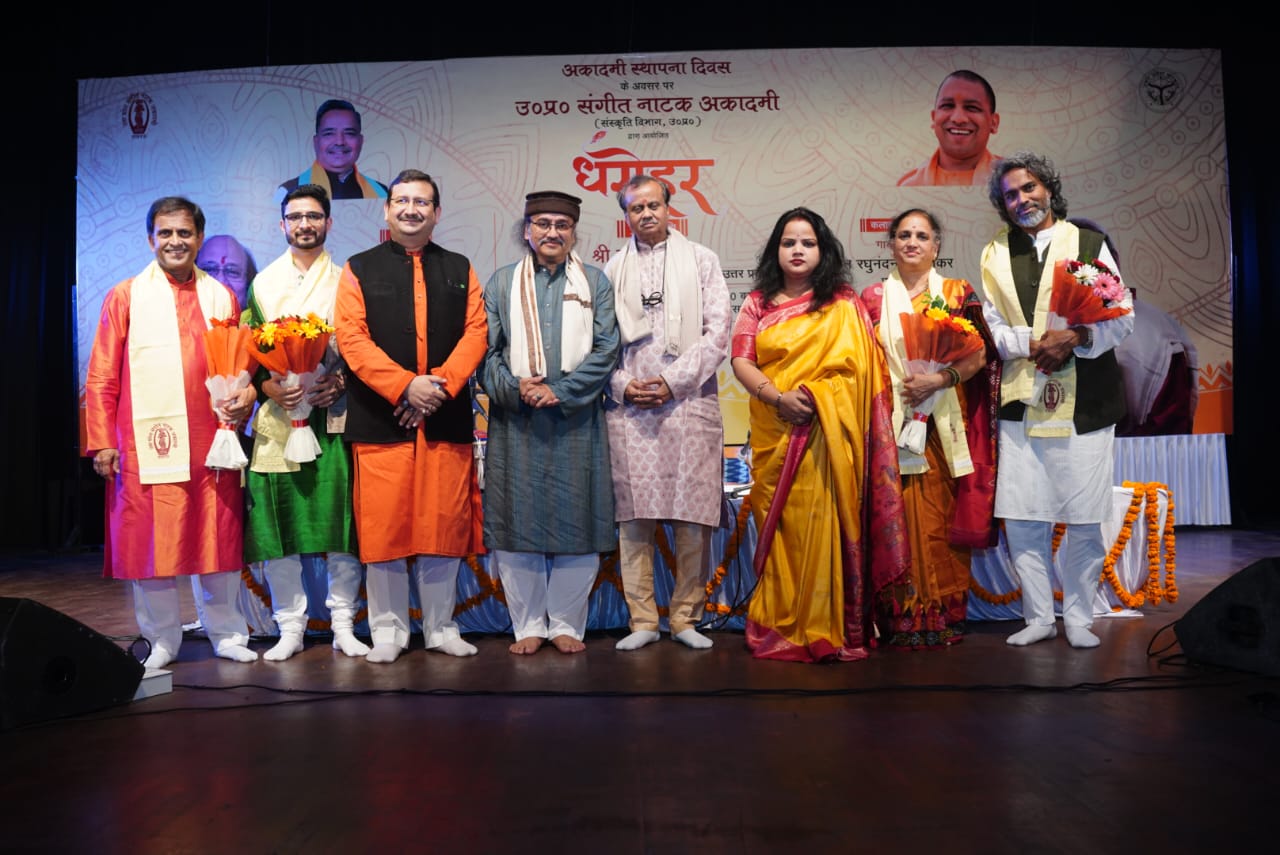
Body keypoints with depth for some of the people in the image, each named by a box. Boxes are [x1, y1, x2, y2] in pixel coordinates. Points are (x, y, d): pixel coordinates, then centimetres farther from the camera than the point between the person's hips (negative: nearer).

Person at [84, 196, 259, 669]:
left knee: (219, 539, 6)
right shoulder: (125, 297, 6)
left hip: (212, 442, 2)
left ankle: (227, 634, 21)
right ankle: (161, 642, 18)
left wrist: (247, 392, -1)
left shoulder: (222, 297, 13)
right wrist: (102, 442, -2)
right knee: (151, 544, 3)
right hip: (147, 444, -2)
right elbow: (101, 378, 4)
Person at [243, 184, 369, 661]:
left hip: (334, 417, -1)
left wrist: (340, 382, -11)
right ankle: (290, 627, 13)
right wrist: (267, 387, -8)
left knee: (341, 520, -2)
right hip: (277, 418, 2)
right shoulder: (262, 283, 14)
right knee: (277, 526, 0)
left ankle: (343, 625, 11)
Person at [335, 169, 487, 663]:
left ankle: (441, 627, 18)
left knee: (445, 526, 5)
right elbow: (351, 337, -3)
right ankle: (388, 630, 15)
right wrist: (405, 386, -14)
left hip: (446, 419, 2)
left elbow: (476, 331, 4)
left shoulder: (460, 269, 15)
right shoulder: (359, 269, 9)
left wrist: (441, 384, -11)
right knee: (383, 528, 1)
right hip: (380, 419, -1)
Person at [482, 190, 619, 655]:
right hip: (515, 424, 0)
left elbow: (606, 349, 0)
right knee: (516, 524, 2)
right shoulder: (501, 283, 12)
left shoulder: (595, 283, 11)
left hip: (577, 422, 0)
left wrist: (562, 390, -12)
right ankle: (528, 624, 15)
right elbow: (486, 350, 5)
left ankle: (566, 623, 16)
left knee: (577, 526, 2)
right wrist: (513, 387, -13)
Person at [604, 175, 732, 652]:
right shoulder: (612, 270, 15)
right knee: (633, 517, 0)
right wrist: (622, 385, -5)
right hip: (629, 409, 1)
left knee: (693, 519, -1)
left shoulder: (701, 260, 12)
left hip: (689, 403, -1)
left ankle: (685, 618, 11)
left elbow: (718, 331, 3)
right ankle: (642, 620, 10)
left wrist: (673, 381, -7)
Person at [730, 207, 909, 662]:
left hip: (826, 433, -2)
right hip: (774, 434, 2)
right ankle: (780, 627, 12)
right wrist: (778, 397, -12)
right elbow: (741, 361, 3)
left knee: (820, 523, -7)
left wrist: (812, 396, -12)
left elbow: (859, 365, 1)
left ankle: (825, 628, 1)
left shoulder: (843, 304, 8)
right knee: (780, 526, 3)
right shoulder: (757, 304, 13)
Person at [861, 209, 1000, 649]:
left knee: (942, 519, -1)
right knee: (897, 520, -4)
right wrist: (894, 387, -8)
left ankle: (944, 617, 10)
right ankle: (901, 620, 4)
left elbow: (979, 354, 2)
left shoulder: (958, 293, 10)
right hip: (890, 424, 0)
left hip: (944, 426, 0)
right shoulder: (873, 297, 11)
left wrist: (939, 379, -13)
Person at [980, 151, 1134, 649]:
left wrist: (1075, 338, -17)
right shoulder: (995, 254, 11)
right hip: (1021, 403, 2)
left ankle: (1078, 618, 18)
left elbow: (1122, 318, 0)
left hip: (1084, 403, -1)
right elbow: (990, 327, 5)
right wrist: (1034, 345, -12)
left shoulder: (1089, 244, 5)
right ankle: (1038, 617, 17)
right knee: (1021, 520, 2)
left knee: (1084, 522, 2)